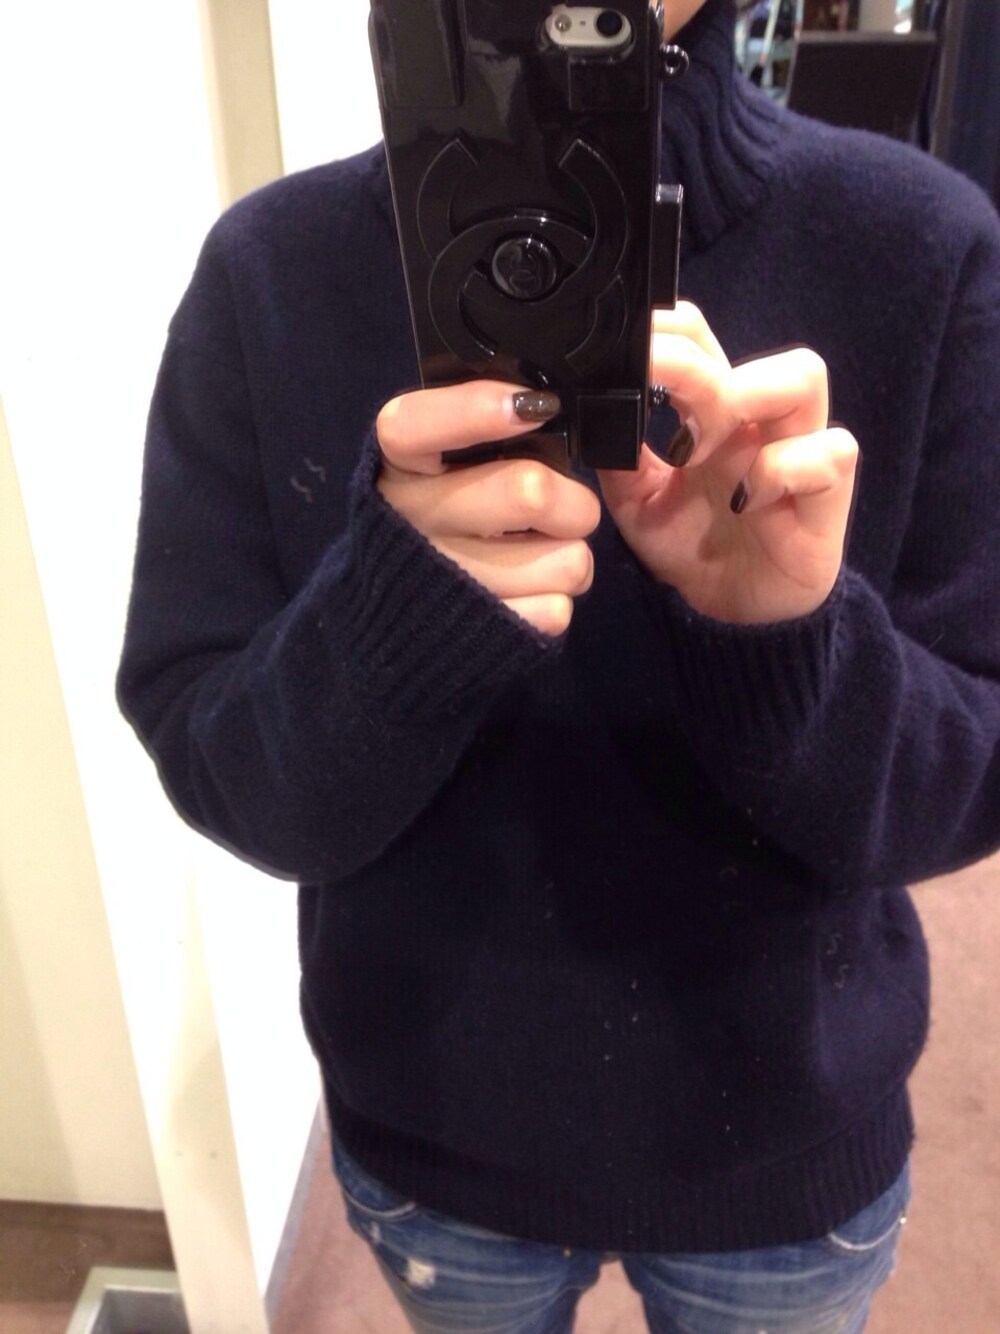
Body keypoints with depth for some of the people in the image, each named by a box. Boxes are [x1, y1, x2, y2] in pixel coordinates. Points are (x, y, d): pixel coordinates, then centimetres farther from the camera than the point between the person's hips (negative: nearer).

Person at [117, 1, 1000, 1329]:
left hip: (787, 1136, 1)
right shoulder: (273, 269, -16)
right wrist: (390, 612, -34)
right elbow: (224, 781, -14)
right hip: (430, 1133, 1)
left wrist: (791, 637, -33)